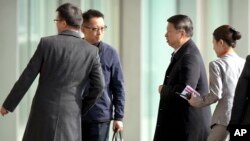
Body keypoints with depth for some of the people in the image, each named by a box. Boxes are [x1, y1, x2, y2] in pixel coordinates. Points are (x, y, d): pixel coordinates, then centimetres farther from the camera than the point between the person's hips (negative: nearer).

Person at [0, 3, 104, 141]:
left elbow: (27, 77, -4)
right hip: (70, 115, 1)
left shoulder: (47, 43, -5)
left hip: (44, 111, -1)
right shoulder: (91, 51, 0)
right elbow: (98, 86, -2)